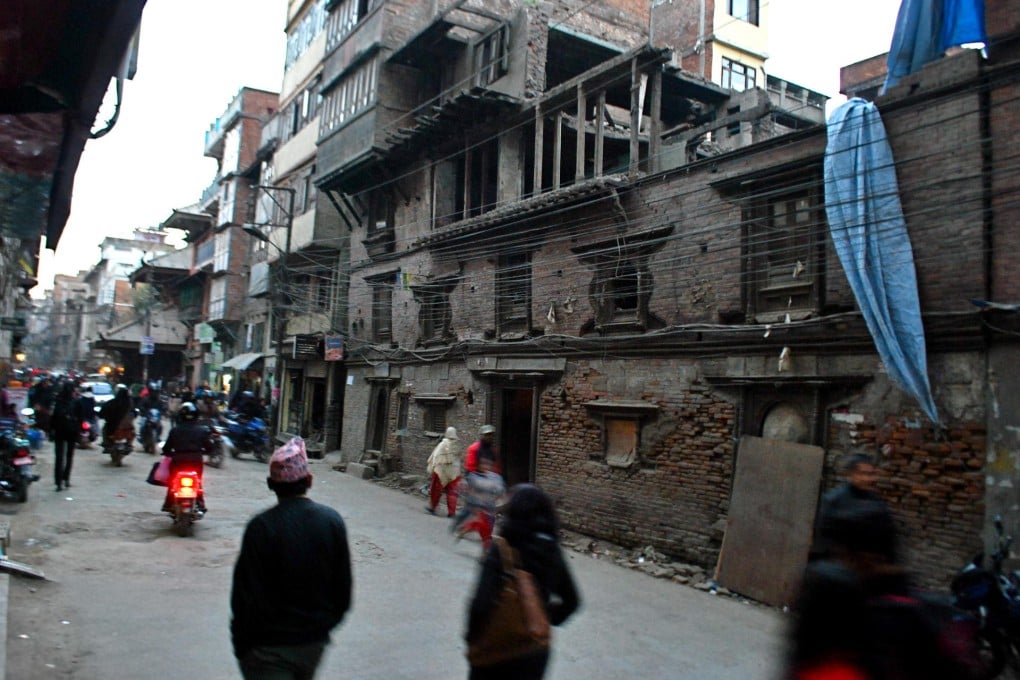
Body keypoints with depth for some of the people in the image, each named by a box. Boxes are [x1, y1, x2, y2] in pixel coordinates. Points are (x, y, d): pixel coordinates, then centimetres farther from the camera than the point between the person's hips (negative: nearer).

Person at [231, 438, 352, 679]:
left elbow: (246, 595, -15)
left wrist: (241, 643, -1)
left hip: (268, 647, -4)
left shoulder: (261, 526, -19)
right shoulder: (333, 521, -7)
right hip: (315, 641, 4)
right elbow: (343, 585, 1)